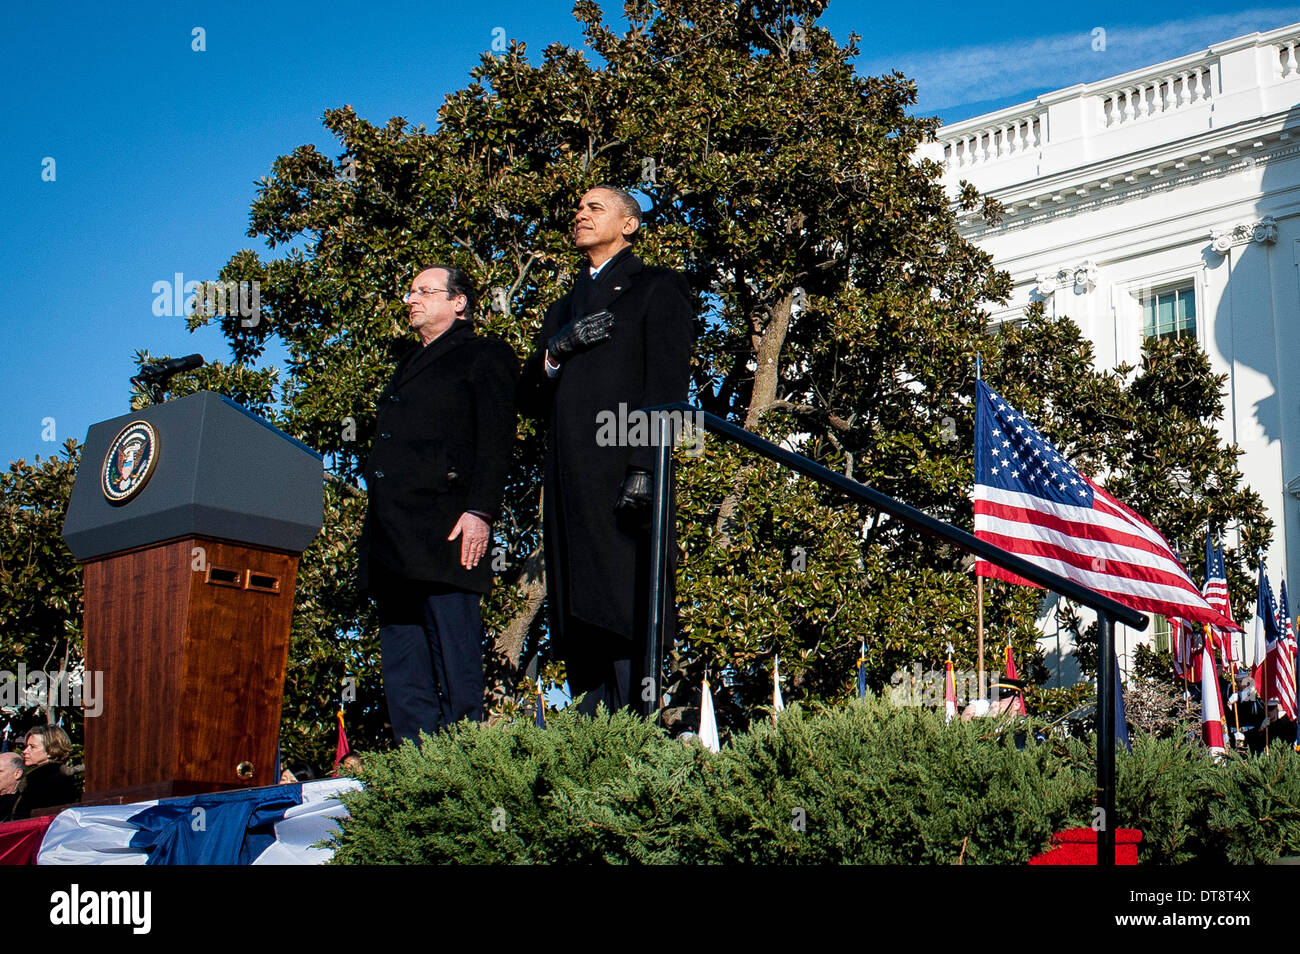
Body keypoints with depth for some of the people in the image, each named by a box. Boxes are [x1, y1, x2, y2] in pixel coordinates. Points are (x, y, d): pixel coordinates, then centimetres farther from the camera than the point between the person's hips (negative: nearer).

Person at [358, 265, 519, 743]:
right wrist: (377, 532, 17)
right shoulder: (410, 366, 29)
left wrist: (479, 511, -18)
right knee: (402, 664, 5)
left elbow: (496, 439, -5)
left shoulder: (485, 356, 6)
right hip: (392, 539, 8)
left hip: (442, 529, -8)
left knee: (454, 663, -9)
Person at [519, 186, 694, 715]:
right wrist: (557, 349, 0)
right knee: (578, 626, 0)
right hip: (568, 484, 6)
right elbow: (529, 401, 20)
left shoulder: (657, 289, 11)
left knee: (624, 611, -14)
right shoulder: (564, 309, 30)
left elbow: (667, 388, -4)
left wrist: (645, 467, -17)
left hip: (621, 475, -6)